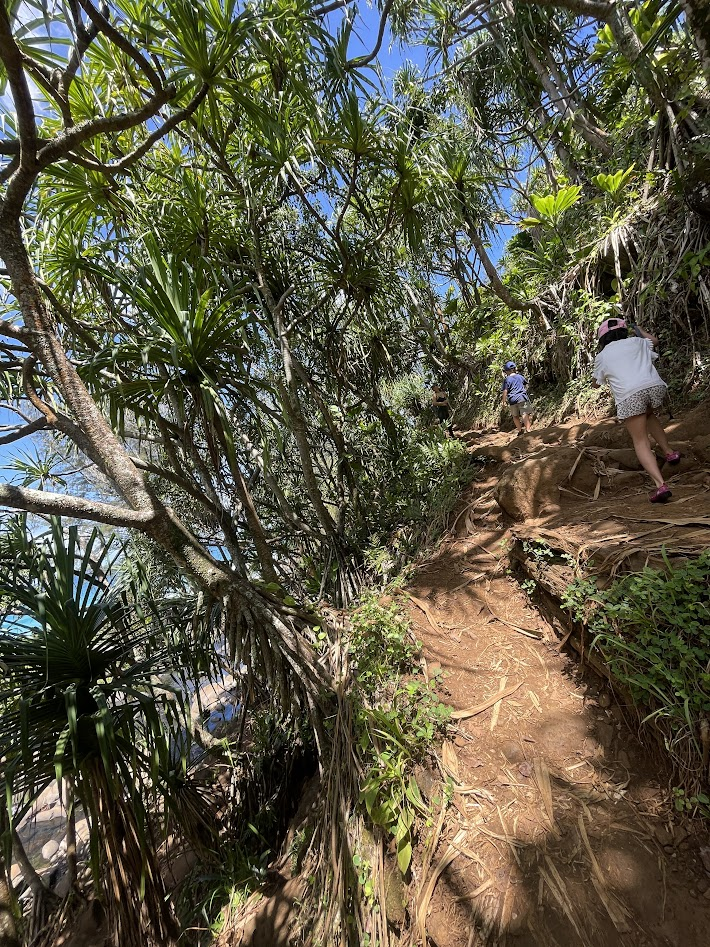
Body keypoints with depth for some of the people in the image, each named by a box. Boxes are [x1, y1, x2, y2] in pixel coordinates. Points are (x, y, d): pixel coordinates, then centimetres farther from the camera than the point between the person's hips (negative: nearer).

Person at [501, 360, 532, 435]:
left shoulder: (506, 379, -2)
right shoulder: (520, 376, 10)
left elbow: (505, 391, -7)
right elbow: (526, 385, 25)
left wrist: (504, 402, -2)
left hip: (513, 400, -1)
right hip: (522, 398, 1)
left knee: (515, 416, 13)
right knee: (525, 414, -5)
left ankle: (520, 430, 18)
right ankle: (527, 430, -14)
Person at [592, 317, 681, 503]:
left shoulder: (602, 356, 16)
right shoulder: (636, 342, 22)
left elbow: (596, 384, 30)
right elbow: (654, 340, 47)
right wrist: (638, 330, 61)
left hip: (629, 395, -4)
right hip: (655, 386, 4)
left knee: (640, 441, 0)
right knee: (649, 415, 37)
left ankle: (660, 484, -14)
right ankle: (669, 452, 37)